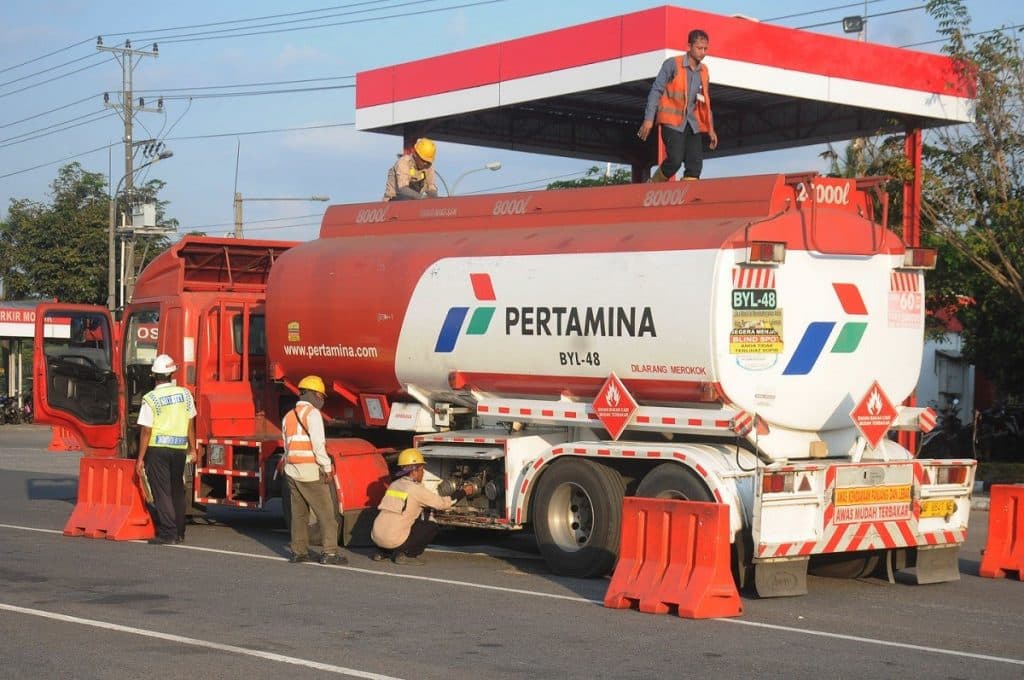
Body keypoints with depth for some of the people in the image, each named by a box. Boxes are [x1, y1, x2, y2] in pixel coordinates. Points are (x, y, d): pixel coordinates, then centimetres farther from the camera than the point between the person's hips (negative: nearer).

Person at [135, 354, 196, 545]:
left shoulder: (150, 399, -10)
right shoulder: (185, 394, 3)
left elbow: (146, 431, -9)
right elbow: (190, 424, 9)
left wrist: (140, 458, -4)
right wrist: (192, 448, 19)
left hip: (158, 448, -4)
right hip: (179, 448, 4)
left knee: (162, 492, 0)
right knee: (177, 491, 15)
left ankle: (167, 533, -4)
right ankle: (179, 533, 20)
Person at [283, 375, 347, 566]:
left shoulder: (288, 416, 16)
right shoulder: (312, 413, -8)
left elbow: (287, 447, 15)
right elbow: (318, 444, -16)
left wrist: (291, 468, 16)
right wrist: (327, 468, -12)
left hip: (291, 470, 8)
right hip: (311, 470, -8)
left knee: (298, 513, 13)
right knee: (327, 513, -3)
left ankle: (298, 551, 14)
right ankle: (330, 552, -7)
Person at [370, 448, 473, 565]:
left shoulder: (394, 485, 13)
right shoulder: (416, 489, -7)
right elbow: (442, 503, -1)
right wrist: (463, 492, 12)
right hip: (394, 541, -7)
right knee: (432, 527, 8)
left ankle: (383, 552, 20)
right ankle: (405, 555, 0)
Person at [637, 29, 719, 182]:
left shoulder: (703, 70, 12)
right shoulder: (672, 64, -6)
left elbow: (705, 102, 19)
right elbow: (656, 90, -7)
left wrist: (710, 128, 15)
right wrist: (649, 119, -14)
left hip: (692, 123, 6)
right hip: (672, 122, -6)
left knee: (695, 165, -8)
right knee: (675, 160, -19)